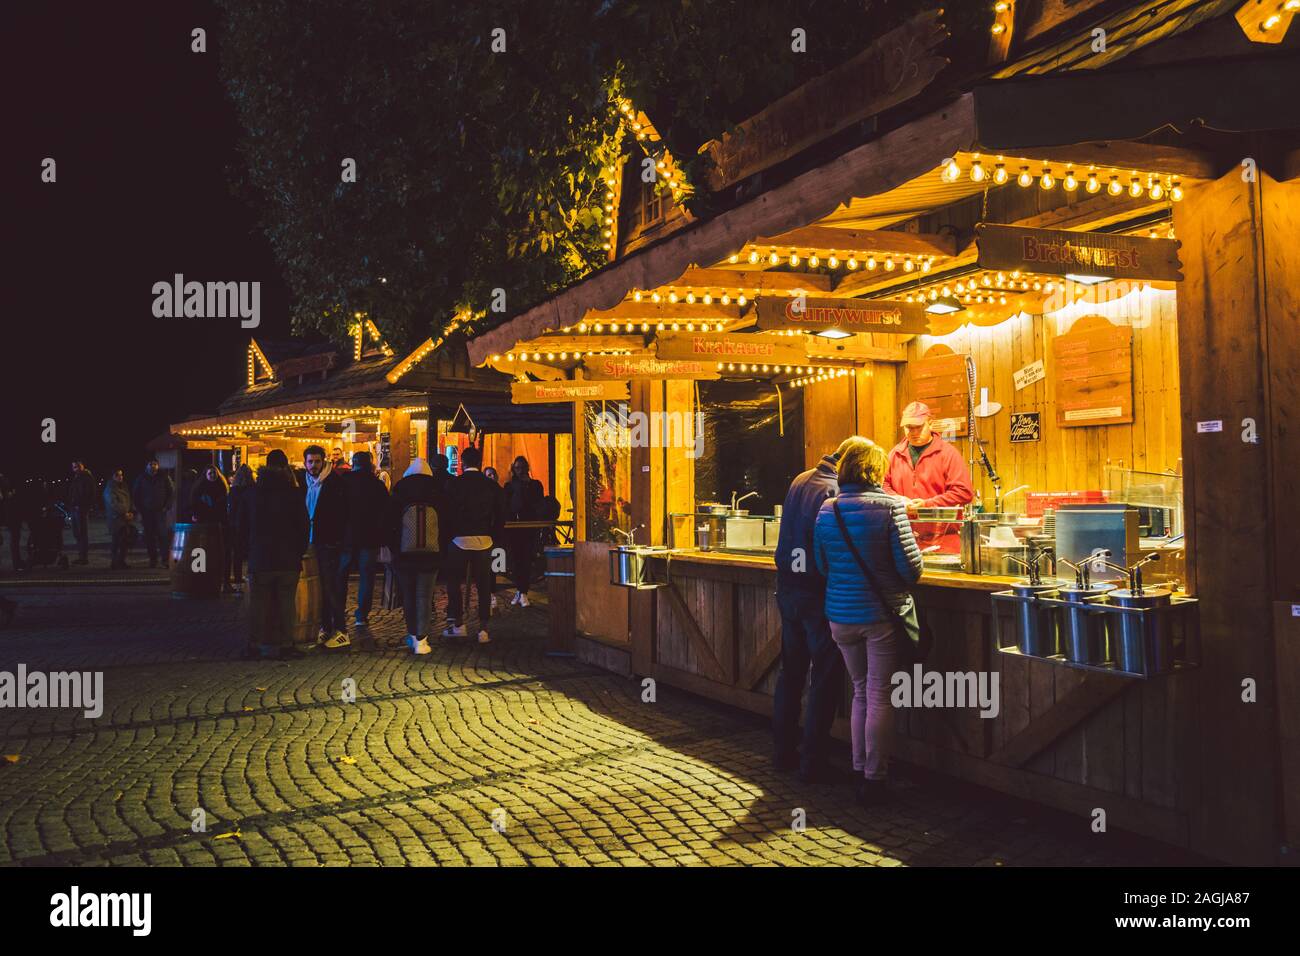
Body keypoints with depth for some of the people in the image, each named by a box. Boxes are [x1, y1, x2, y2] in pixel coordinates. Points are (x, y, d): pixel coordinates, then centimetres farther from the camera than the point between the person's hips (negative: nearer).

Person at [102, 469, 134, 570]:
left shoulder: (124, 487, 17)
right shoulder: (109, 489, -6)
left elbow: (130, 501, 19)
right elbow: (113, 504, -16)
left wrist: (131, 513, 3)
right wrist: (124, 513, -16)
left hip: (126, 519, 7)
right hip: (116, 519, -7)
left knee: (125, 542, 7)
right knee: (117, 542, -8)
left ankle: (121, 562, 17)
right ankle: (116, 564, 0)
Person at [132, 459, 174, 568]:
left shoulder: (164, 477, 3)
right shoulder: (141, 478, 7)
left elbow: (171, 492, 7)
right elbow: (135, 495, 11)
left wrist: (166, 506, -2)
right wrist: (139, 511, 4)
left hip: (160, 511, -2)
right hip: (146, 512, 2)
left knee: (162, 535, -10)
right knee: (149, 536, 1)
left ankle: (165, 559, -10)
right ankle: (153, 559, 8)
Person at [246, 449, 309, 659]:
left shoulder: (253, 492, 1)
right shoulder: (294, 493, -5)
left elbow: (243, 525, 7)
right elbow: (304, 526, -2)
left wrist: (248, 552, 17)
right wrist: (300, 551, 10)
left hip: (260, 558, 1)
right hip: (288, 559, -1)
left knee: (258, 604, 8)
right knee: (286, 604, 4)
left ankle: (255, 645, 13)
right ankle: (284, 644, 5)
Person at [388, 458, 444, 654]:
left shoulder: (398, 497, -1)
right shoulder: (437, 498, 2)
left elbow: (390, 527, 2)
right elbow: (445, 526, 5)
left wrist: (394, 550, 13)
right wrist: (441, 553, 12)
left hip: (404, 555, 0)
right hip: (430, 556, 0)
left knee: (408, 596, 14)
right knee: (425, 597, 2)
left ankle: (412, 635, 21)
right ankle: (421, 640, -3)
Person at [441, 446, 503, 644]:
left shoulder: (454, 484, -6)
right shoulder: (491, 485, 1)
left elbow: (447, 512, -4)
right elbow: (500, 514, 3)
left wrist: (449, 534, 8)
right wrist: (491, 534, 11)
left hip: (460, 539, -2)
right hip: (484, 540, 2)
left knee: (454, 582, 12)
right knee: (483, 586, 5)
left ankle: (457, 624, 10)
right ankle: (483, 629, 5)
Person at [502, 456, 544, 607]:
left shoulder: (535, 485, 13)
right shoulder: (509, 485, 13)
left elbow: (539, 506, 8)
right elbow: (505, 506, 6)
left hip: (529, 526, -1)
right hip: (513, 526, 1)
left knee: (527, 559, -6)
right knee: (515, 559, -1)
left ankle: (523, 592, -7)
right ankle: (520, 590, 8)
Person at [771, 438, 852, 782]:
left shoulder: (800, 481, 9)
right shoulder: (837, 492, -17)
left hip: (787, 587, 8)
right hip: (818, 593, -8)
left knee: (791, 672, 17)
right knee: (826, 678, 2)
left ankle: (783, 751, 25)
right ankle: (812, 762, 5)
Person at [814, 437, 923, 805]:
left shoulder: (827, 510, -1)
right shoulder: (890, 507, -13)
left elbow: (821, 564, 7)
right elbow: (910, 567, -13)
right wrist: (903, 583, 9)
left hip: (841, 616, 4)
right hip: (881, 615, -4)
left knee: (860, 691, 18)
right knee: (880, 695, 4)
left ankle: (859, 770, 22)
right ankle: (874, 778, 8)